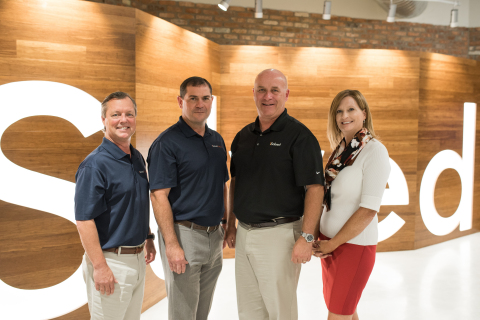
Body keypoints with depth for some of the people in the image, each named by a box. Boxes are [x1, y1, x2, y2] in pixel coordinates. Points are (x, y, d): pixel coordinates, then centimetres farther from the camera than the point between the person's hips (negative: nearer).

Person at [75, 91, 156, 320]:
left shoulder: (137, 158, 9)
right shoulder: (95, 164, -17)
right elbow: (84, 220, -20)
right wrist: (99, 266, -22)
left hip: (137, 258, 8)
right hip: (110, 260, -8)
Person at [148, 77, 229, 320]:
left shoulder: (217, 140, 11)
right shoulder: (167, 142, -11)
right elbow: (159, 196, -16)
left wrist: (226, 223, 13)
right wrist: (172, 244, -21)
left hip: (214, 235, 7)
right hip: (184, 234, -7)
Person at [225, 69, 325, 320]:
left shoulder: (299, 136, -10)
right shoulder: (243, 136, 10)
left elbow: (314, 189, -16)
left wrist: (306, 237, -21)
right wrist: (231, 225, 15)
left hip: (279, 234, -6)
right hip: (244, 232, 7)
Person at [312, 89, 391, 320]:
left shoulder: (375, 151, -14)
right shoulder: (340, 150, 8)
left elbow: (369, 209, -19)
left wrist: (333, 244, -14)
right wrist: (318, 237, 2)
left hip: (355, 244, -7)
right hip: (330, 241, 7)